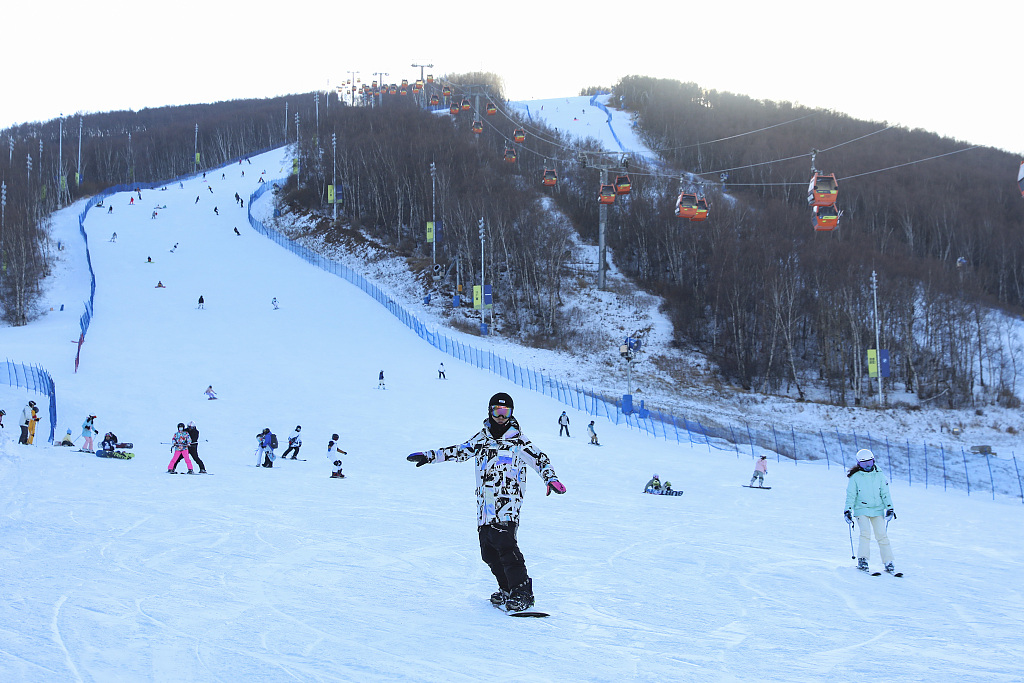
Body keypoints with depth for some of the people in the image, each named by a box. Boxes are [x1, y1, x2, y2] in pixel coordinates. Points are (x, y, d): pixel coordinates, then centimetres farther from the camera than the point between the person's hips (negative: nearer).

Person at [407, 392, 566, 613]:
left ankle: (522, 592, -16)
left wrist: (551, 478, -22)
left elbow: (539, 459, -3)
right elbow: (459, 451, 24)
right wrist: (429, 456, 24)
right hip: (485, 506, 6)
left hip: (507, 504, -6)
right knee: (488, 551, 2)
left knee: (504, 544, -19)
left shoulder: (517, 441, 0)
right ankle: (507, 589, 13)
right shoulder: (482, 438, 15)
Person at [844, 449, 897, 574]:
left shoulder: (879, 476, 8)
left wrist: (889, 508, 2)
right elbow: (850, 496, 3)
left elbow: (885, 494, 10)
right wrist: (848, 511, -5)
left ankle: (888, 562, -2)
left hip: (877, 510, 2)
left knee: (882, 535, -6)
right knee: (865, 533, -19)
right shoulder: (855, 477, 2)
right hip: (862, 510, -2)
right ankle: (862, 561, -14)